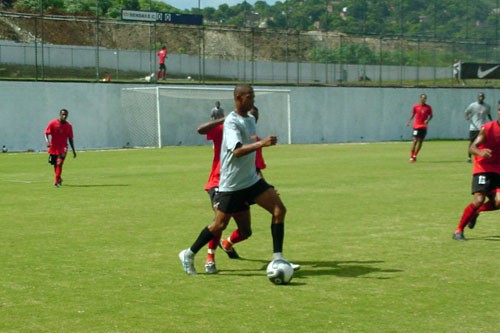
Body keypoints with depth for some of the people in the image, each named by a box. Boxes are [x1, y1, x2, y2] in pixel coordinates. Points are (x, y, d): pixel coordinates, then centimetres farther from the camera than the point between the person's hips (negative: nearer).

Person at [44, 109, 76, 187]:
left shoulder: (69, 126, 1)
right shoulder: (52, 123, -5)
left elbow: (70, 139, 8)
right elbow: (46, 133, -6)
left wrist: (73, 151, 8)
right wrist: (47, 141, -27)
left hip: (63, 148, -1)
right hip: (53, 148, 1)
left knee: (59, 164, -18)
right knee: (55, 165, 13)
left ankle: (56, 182, -15)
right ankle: (59, 179, 38)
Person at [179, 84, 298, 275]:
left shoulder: (251, 119, 10)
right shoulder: (231, 122, -16)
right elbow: (237, 150, -31)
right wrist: (261, 143, -42)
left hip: (251, 180, 7)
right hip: (231, 185, -7)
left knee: (279, 210, -8)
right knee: (220, 224, 1)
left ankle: (277, 258, -5)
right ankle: (188, 255, 21)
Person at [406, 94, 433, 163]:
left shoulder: (428, 107, 3)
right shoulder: (415, 106, 2)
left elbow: (431, 115, 9)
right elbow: (413, 114, 10)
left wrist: (428, 120, -11)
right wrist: (409, 121, -4)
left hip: (424, 127, 2)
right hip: (416, 126, -2)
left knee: (420, 141, 4)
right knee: (415, 141, -10)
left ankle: (415, 156, 17)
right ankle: (411, 157, -6)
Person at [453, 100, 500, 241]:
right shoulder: (487, 128, -12)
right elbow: (472, 148, -20)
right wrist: (480, 152, -41)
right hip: (483, 169, -4)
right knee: (479, 200, -19)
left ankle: (475, 212, 17)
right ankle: (458, 230, -4)